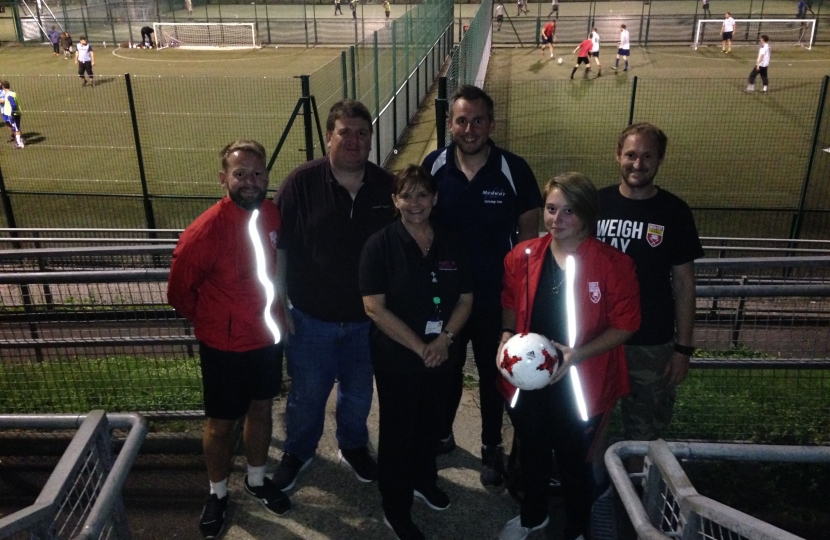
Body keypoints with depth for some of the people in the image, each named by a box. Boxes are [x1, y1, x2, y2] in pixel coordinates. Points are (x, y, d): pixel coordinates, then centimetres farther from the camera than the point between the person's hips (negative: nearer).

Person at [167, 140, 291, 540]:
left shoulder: (273, 214, -9)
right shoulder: (205, 230, -26)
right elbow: (179, 290, -12)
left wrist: (273, 310, 9)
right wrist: (209, 322, 1)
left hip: (268, 335, 5)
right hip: (224, 345, -5)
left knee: (261, 408, 21)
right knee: (222, 422, 13)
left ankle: (256, 480, 44)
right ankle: (217, 494, 37)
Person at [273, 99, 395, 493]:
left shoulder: (386, 186, -7)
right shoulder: (302, 182, -14)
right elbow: (278, 246, -8)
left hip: (366, 316, 2)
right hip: (311, 316, -2)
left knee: (358, 392, 20)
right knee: (306, 393, 16)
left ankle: (353, 447, 46)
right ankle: (297, 451, 42)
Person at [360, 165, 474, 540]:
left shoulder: (451, 244, 0)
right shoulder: (380, 245, -13)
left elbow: (465, 299, 3)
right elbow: (374, 308, -18)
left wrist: (445, 338, -14)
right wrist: (419, 347, -20)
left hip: (441, 357, 5)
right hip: (396, 359, -4)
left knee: (430, 423, 22)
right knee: (397, 431, 8)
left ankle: (424, 480, 47)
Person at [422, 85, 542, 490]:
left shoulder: (514, 169, -13)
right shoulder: (434, 166, -7)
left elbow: (529, 227, -3)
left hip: (495, 296, -1)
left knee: (493, 373, 15)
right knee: (446, 368, 20)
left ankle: (492, 447, 35)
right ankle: (441, 434, 42)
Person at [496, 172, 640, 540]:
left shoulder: (613, 264, -17)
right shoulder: (522, 257, -7)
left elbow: (625, 324, -12)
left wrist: (579, 354, -24)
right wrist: (507, 338, -12)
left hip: (578, 383, -3)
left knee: (575, 459, 18)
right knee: (531, 452, 25)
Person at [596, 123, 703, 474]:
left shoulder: (674, 213, -5)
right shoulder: (597, 203, -3)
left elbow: (683, 283, -2)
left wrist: (683, 347, -4)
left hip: (652, 345, -1)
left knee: (645, 430, 12)